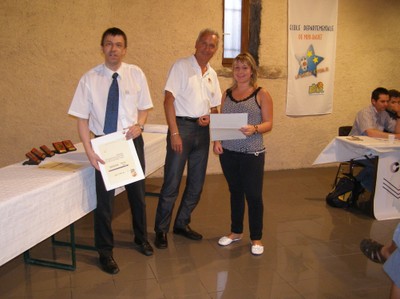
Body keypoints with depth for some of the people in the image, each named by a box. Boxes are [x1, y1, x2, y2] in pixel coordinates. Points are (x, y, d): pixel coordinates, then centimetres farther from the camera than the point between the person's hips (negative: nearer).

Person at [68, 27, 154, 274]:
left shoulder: (136, 74, -4)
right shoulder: (89, 79, -8)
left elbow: (144, 107, 5)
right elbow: (82, 118, -7)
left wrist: (139, 125, -16)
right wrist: (89, 150, -17)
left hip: (132, 141, 2)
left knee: (137, 194, 18)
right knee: (105, 199, 5)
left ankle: (141, 238, 44)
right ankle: (105, 252, 26)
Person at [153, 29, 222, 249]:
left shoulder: (212, 74, 15)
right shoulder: (181, 66, -4)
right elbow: (168, 100, -11)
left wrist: (210, 117, -3)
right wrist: (174, 133, -18)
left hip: (202, 130, 7)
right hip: (182, 125, -6)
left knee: (197, 184, 11)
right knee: (172, 183, -4)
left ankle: (182, 223, 27)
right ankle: (161, 230, 10)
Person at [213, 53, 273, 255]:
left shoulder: (261, 94, -1)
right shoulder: (227, 94, 11)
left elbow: (268, 123, -4)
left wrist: (254, 129, -24)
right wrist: (216, 140, -3)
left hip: (252, 153, -4)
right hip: (228, 152, 4)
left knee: (253, 195, 0)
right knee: (235, 192, 15)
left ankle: (256, 238, 16)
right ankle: (236, 231, 31)